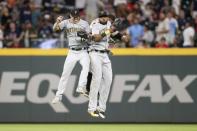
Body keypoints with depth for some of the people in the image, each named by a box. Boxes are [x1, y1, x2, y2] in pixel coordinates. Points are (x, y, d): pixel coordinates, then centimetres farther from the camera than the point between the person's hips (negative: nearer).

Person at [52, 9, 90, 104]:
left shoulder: (84, 23, 2)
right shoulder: (66, 23, 2)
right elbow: (55, 29, -11)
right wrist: (57, 22, -32)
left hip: (83, 51, -1)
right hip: (72, 52, 1)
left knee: (86, 65, -30)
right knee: (65, 73, 1)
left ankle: (81, 87, -37)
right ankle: (59, 95, 10)